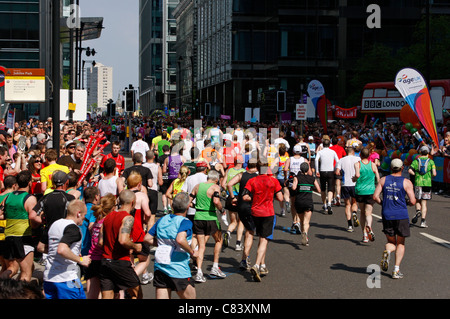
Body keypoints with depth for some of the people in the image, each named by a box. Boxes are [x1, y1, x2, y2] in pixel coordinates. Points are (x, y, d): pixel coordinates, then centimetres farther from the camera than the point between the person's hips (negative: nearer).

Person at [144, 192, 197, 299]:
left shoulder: (162, 220, 9)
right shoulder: (185, 222, -12)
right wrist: (192, 252, -15)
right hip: (178, 269, -6)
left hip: (159, 266, 6)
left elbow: (147, 239, 12)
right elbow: (180, 240, -30)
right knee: (190, 297, 14)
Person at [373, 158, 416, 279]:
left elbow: (375, 196, -3)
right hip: (401, 216, -2)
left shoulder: (383, 180, 4)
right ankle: (396, 270, 3)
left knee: (391, 242, 16)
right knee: (400, 244, 11)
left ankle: (387, 251, -18)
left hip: (387, 215, 2)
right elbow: (413, 201, -8)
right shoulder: (406, 182, -3)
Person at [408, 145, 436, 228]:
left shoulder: (416, 161, 5)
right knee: (424, 203, 4)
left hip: (418, 183, 0)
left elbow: (410, 171, -8)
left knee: (417, 200, 17)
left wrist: (416, 175, 7)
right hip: (427, 183, 0)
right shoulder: (431, 161, 3)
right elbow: (434, 173, -8)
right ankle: (423, 221, -2)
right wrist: (431, 177, 12)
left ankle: (418, 211, -12)